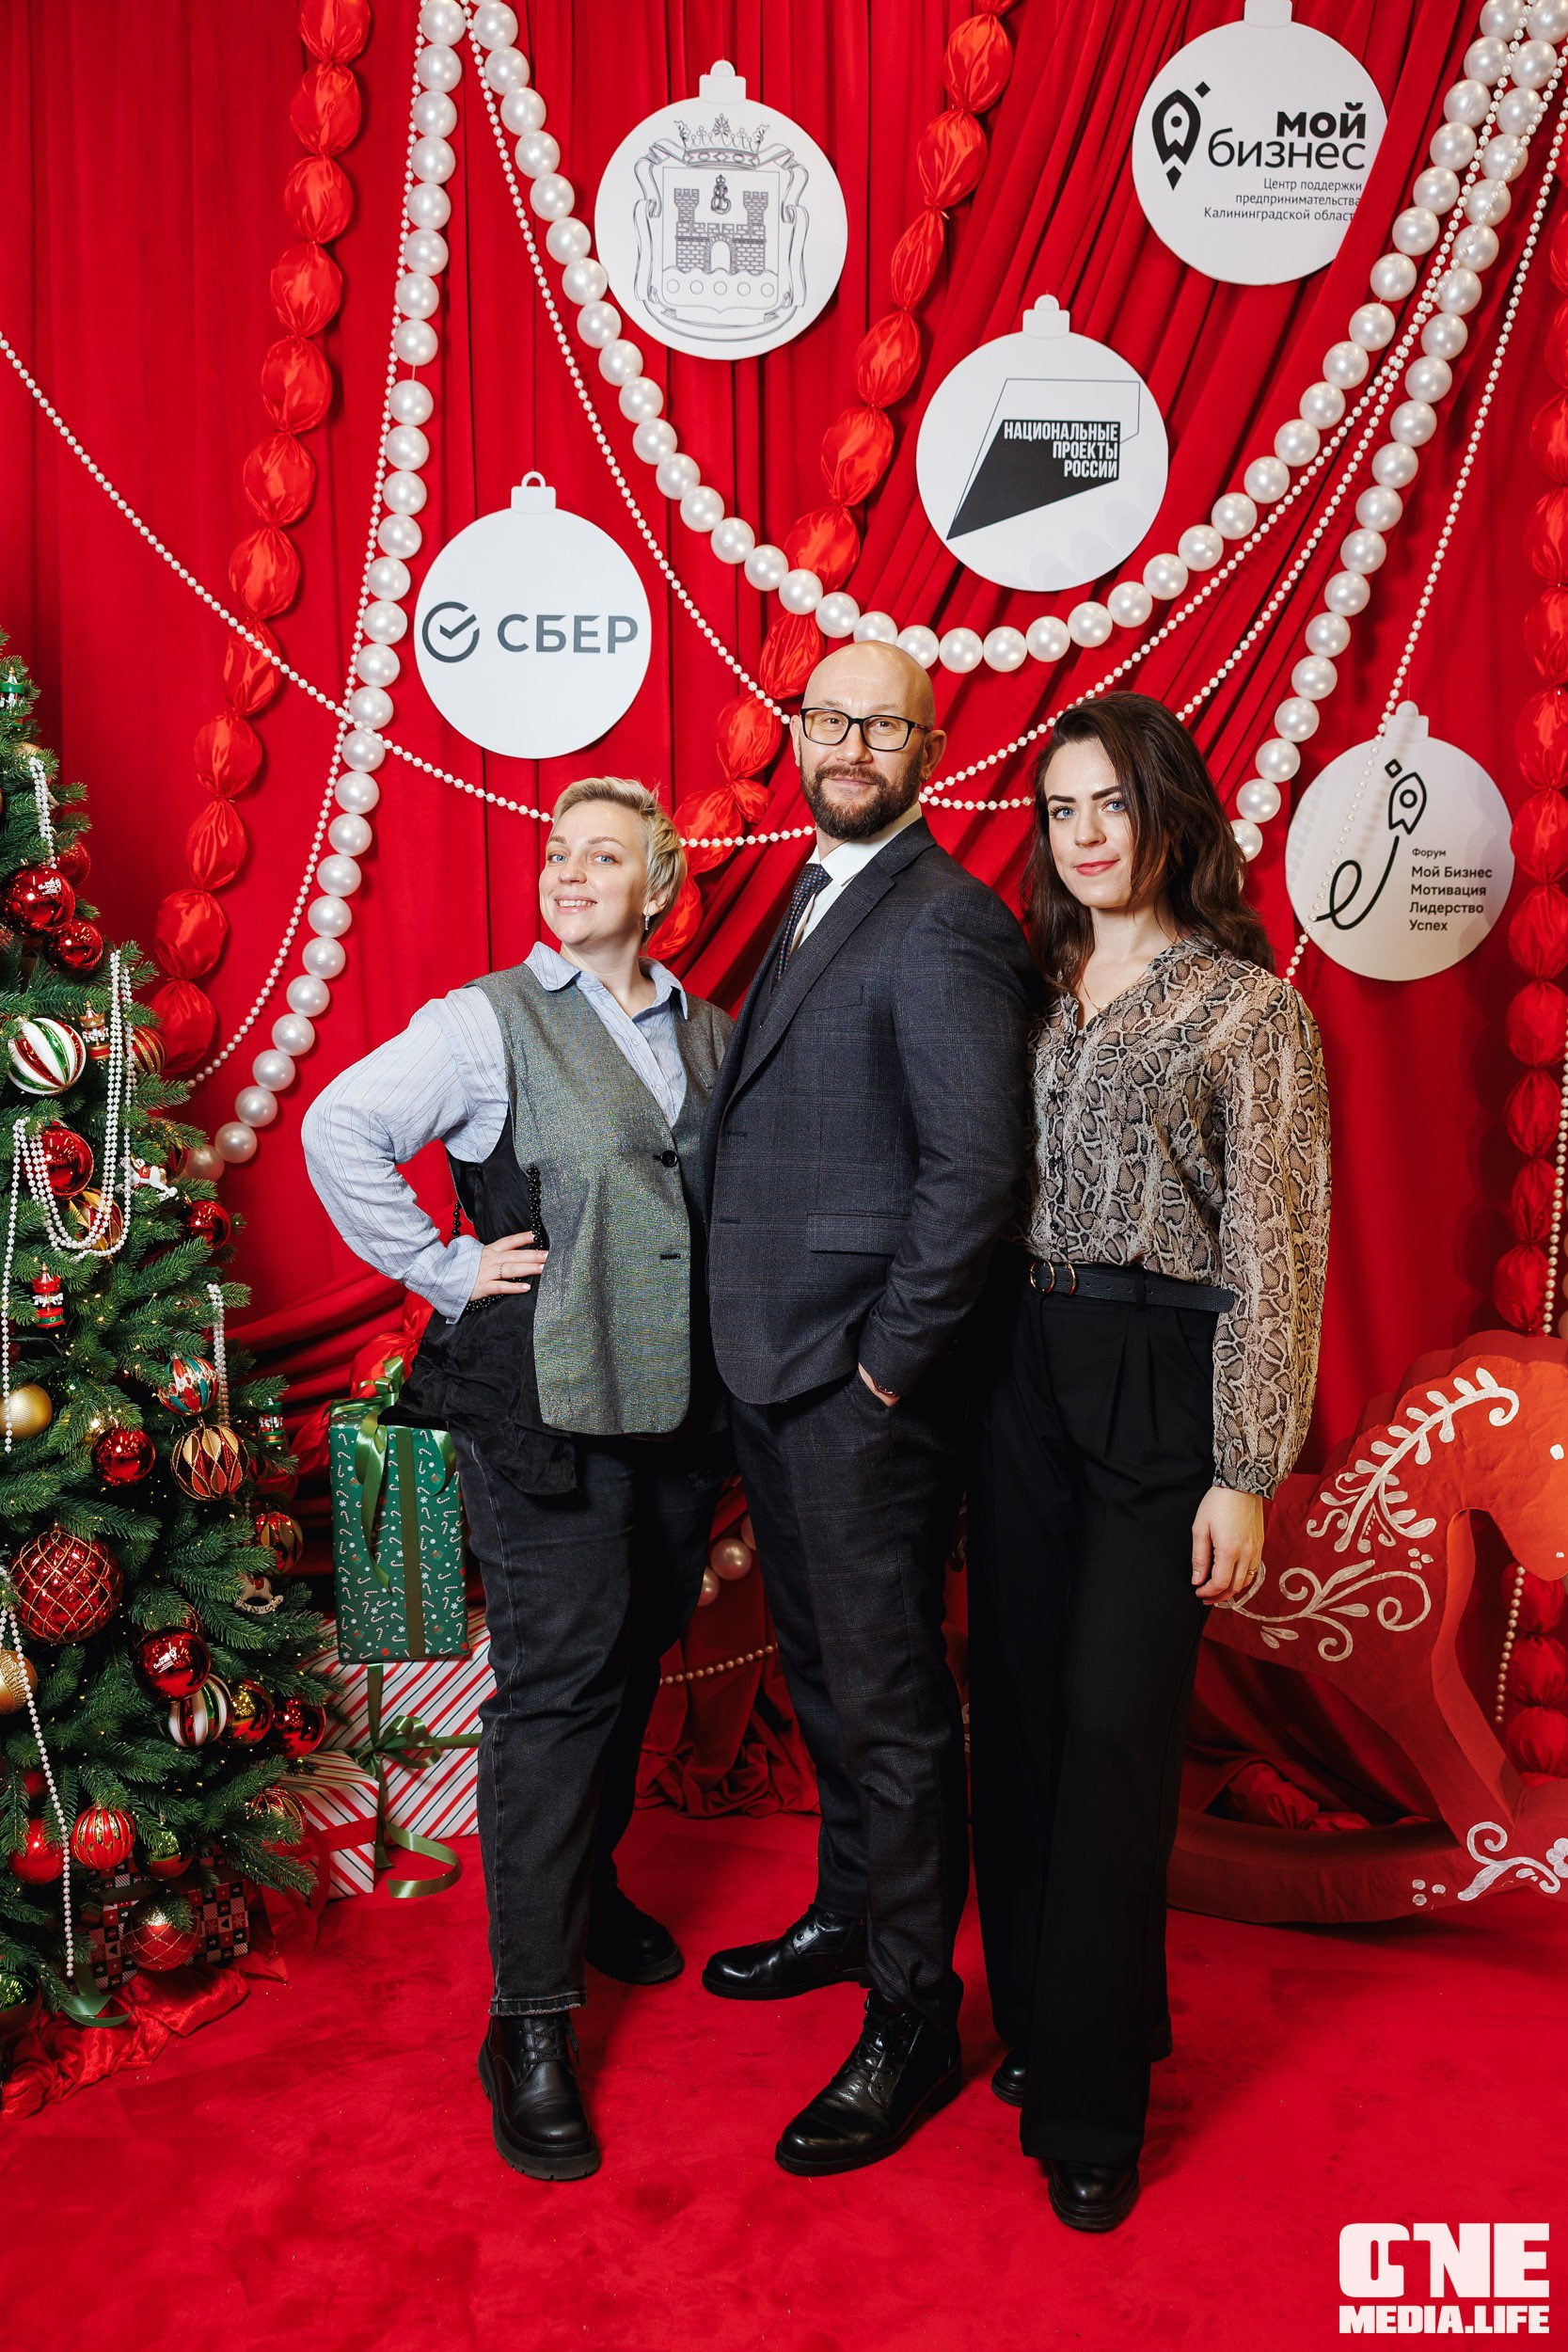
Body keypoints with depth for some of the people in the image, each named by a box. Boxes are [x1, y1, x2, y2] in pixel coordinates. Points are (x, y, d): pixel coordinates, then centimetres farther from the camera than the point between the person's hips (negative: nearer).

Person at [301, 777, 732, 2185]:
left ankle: (588, 1886, 42)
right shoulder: (487, 1022, -6)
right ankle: (531, 2018, 9)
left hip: (681, 1397, 5)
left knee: (635, 1663, 17)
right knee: (555, 1686, -3)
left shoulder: (710, 1035, 9)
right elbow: (340, 1131, -11)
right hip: (544, 1403, -5)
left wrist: (730, 1305, 6)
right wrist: (446, 1273, -12)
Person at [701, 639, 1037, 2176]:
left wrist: (891, 1359, -16)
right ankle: (850, 1914, 43)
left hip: (862, 1383, -9)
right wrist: (761, 1347, 13)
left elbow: (977, 1168, -21)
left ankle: (913, 2021, 21)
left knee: (888, 1698, 4)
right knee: (820, 1667, 22)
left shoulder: (944, 926, -16)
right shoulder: (813, 897, 14)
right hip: (769, 1363, 9)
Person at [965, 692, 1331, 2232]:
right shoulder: (1033, 991, 10)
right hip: (1022, 1368, 5)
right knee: (1019, 1706, 10)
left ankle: (1088, 2104, 16)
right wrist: (969, 1359, 4)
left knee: (1113, 1727, -2)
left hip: (1160, 1384, -5)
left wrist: (1242, 1474, -11)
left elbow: (1272, 1255, -7)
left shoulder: (1249, 1009, -4)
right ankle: (1039, 2009, 31)